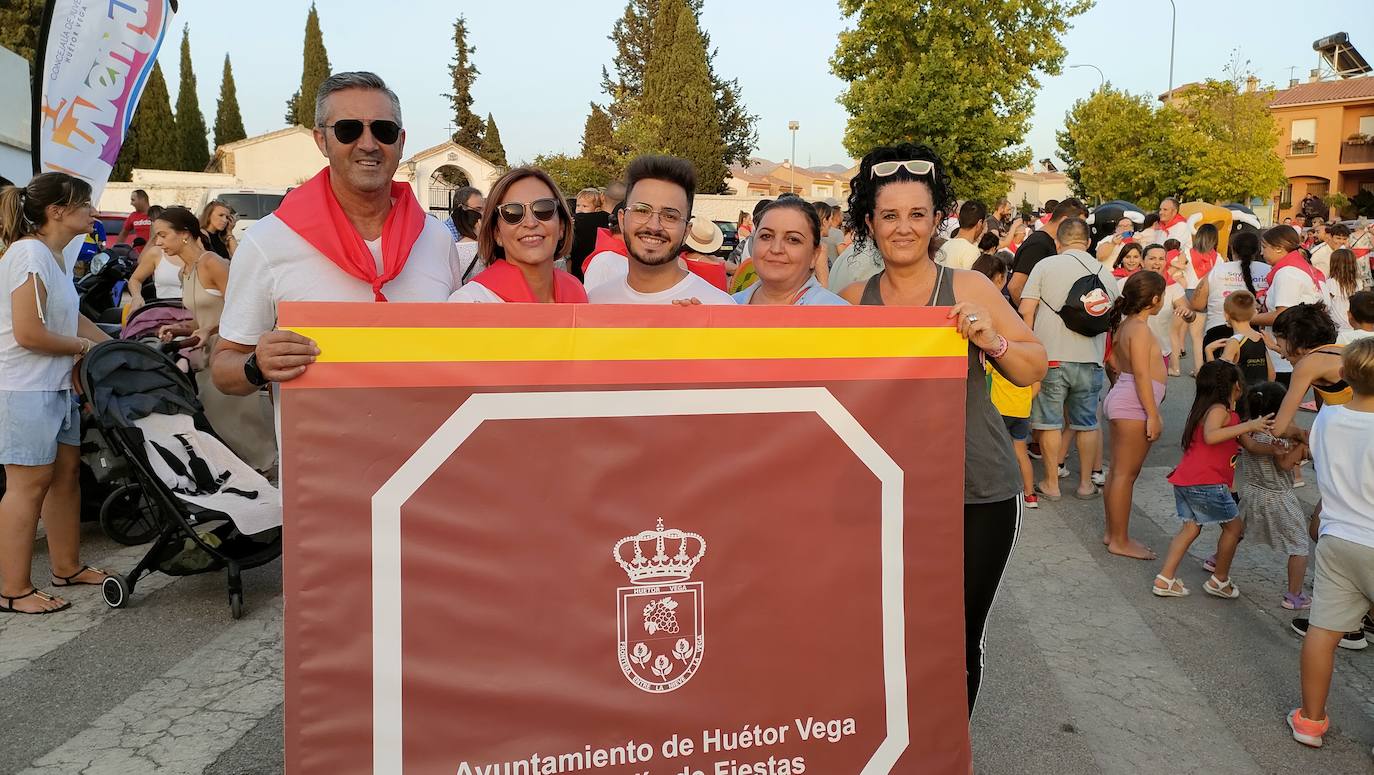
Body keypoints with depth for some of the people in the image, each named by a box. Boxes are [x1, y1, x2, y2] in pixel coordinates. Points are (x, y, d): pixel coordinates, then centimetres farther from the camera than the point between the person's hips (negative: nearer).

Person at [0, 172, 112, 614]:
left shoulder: (52, 256, 14)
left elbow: (71, 318, 22)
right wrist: (83, 346, -8)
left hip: (56, 386, 10)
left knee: (66, 473, 15)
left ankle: (67, 566, 28)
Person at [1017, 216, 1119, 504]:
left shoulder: (1045, 266, -3)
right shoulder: (1105, 273, 7)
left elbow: (1026, 310, -8)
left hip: (1051, 357, -3)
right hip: (1090, 360, 3)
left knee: (1050, 422, 6)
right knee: (1087, 423, 14)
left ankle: (1051, 484, 11)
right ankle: (1086, 482, 21)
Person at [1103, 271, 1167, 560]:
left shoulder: (1126, 324, 13)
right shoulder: (1140, 328, -15)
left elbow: (1116, 361, 20)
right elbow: (1142, 375, -20)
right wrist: (1153, 416, -19)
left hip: (1123, 401, 10)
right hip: (1134, 405, -10)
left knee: (1119, 471, 13)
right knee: (1125, 474, -5)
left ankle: (1113, 533, 21)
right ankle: (1120, 540, 1)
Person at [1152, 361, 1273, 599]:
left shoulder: (1207, 408, 18)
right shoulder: (1219, 410, -10)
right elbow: (1210, 436, -30)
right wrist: (1248, 425, -29)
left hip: (1185, 480, 9)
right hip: (1206, 484, -9)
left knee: (1191, 527, 13)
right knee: (1234, 526, 8)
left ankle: (1164, 579, 7)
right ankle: (1219, 581, 17)